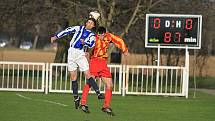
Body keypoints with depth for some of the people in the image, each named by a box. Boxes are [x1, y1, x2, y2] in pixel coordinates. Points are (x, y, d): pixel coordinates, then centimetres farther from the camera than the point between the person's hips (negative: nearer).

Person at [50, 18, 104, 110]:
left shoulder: (91, 35, 5)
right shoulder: (79, 28, 13)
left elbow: (91, 44, -13)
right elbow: (67, 31, 18)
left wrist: (84, 42, -33)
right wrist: (56, 37, 13)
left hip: (80, 54, -2)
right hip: (71, 53, 2)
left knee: (88, 74, -14)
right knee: (73, 77, 2)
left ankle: (98, 93, -16)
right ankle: (76, 97, 8)